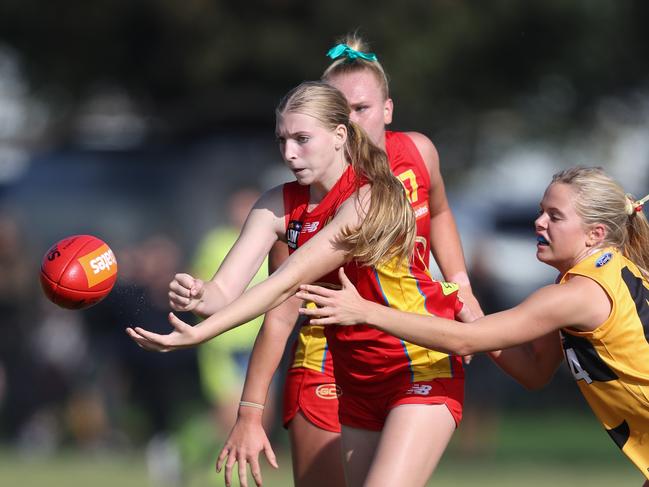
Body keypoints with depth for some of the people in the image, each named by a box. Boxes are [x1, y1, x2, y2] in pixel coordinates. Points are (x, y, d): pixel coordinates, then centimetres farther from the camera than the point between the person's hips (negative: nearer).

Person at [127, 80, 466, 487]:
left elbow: (288, 282, -30)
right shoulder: (279, 205, -3)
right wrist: (202, 297, -40)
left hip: (421, 368, -7)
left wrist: (200, 334, -38)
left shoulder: (369, 200, -22)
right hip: (357, 376, 7)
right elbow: (226, 286, -14)